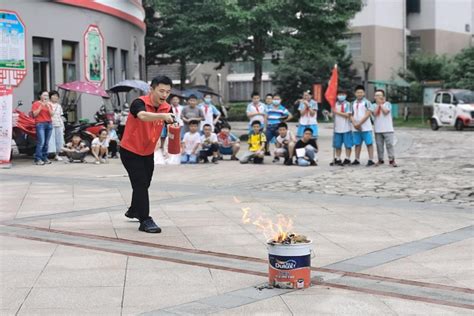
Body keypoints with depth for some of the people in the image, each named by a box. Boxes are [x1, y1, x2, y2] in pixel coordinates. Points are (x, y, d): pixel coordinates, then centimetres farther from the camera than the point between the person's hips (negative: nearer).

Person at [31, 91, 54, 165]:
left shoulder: (49, 104, 17)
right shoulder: (36, 104, 4)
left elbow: (52, 114, 7)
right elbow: (34, 114, -6)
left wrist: (48, 106, -5)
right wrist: (41, 106, -10)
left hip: (49, 124, 5)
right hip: (40, 124, -5)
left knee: (46, 142, 1)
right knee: (41, 142, -15)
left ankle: (45, 158, 7)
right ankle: (38, 159, -14)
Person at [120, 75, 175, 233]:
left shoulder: (166, 108, -6)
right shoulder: (139, 103, -26)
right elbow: (142, 115, -47)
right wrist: (162, 116, -62)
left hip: (148, 153, 7)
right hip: (130, 151, -7)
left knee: (144, 184, 20)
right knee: (140, 184, -13)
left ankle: (134, 211, 44)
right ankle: (145, 221, -6)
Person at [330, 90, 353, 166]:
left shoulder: (347, 104, -4)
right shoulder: (335, 104, 11)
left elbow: (347, 115, -13)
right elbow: (333, 115, 17)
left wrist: (337, 112, -13)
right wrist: (330, 114, -5)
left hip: (346, 128, -5)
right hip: (337, 128, 5)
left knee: (347, 144, 0)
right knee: (337, 145, 9)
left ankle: (347, 159, 7)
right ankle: (337, 159, 18)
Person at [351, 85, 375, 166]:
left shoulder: (367, 102, -4)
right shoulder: (353, 103, 13)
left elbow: (368, 114, -12)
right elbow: (351, 115, 10)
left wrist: (359, 123, -15)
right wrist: (354, 123, -8)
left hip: (366, 127, -5)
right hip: (355, 128, 5)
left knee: (369, 143, -4)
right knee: (357, 144, 9)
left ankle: (371, 160, -4)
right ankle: (357, 160, 14)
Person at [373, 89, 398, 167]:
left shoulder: (387, 104, 3)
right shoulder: (374, 105, 10)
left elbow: (385, 112, -13)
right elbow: (375, 113, -7)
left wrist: (381, 104, -6)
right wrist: (378, 104, -7)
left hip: (387, 129, -3)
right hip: (378, 130, 3)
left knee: (390, 144, -6)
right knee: (379, 145, 5)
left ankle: (392, 160, -5)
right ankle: (380, 160, 13)